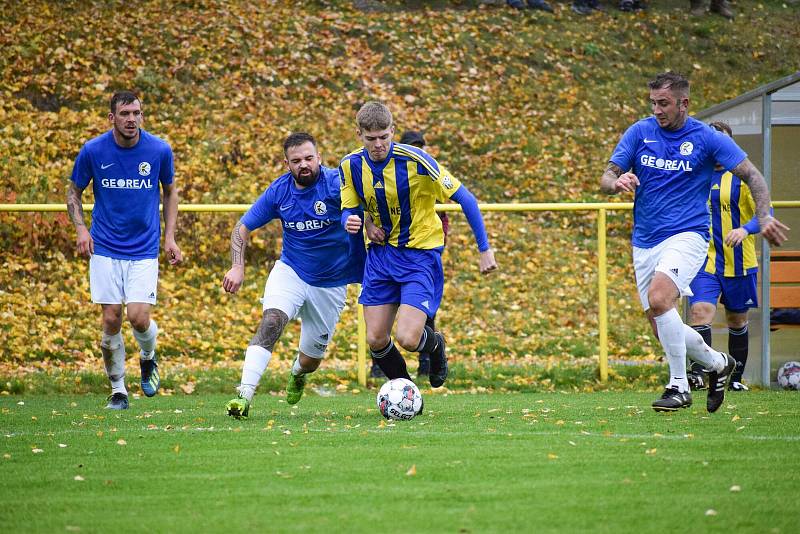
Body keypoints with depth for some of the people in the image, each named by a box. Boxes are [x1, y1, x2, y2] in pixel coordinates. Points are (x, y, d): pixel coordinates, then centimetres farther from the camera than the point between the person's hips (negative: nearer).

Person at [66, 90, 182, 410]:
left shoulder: (159, 150, -6)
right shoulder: (93, 151, -7)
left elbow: (169, 191, 11)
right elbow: (74, 192, 7)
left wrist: (169, 236, 5)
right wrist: (81, 229, -9)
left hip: (144, 249, 0)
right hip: (105, 250, 0)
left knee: (139, 317, -12)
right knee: (111, 320, -4)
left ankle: (148, 358, 22)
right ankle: (118, 390, 13)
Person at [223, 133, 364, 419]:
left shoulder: (336, 183, -19)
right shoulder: (279, 191, -8)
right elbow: (242, 228, 0)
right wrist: (237, 267, -13)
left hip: (331, 283, -1)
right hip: (290, 271, 1)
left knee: (311, 358, 10)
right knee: (271, 321, -29)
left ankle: (297, 374, 50)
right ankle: (244, 396, -33)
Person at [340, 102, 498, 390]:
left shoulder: (415, 160, -21)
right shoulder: (350, 165, -6)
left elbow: (464, 198, -15)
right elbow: (348, 210, 7)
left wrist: (485, 250, -14)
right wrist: (350, 221, -20)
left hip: (420, 254, -5)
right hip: (380, 254, 5)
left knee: (407, 338, -18)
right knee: (375, 340, 0)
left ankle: (435, 344, 20)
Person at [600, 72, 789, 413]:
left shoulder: (706, 138, -4)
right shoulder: (639, 132, 3)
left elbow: (752, 176, -1)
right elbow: (606, 178, 2)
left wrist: (764, 217, -16)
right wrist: (617, 183, -23)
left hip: (687, 236, -5)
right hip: (645, 243, 5)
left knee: (659, 298, -29)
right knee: (663, 330, 4)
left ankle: (679, 385, -18)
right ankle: (718, 364, 29)